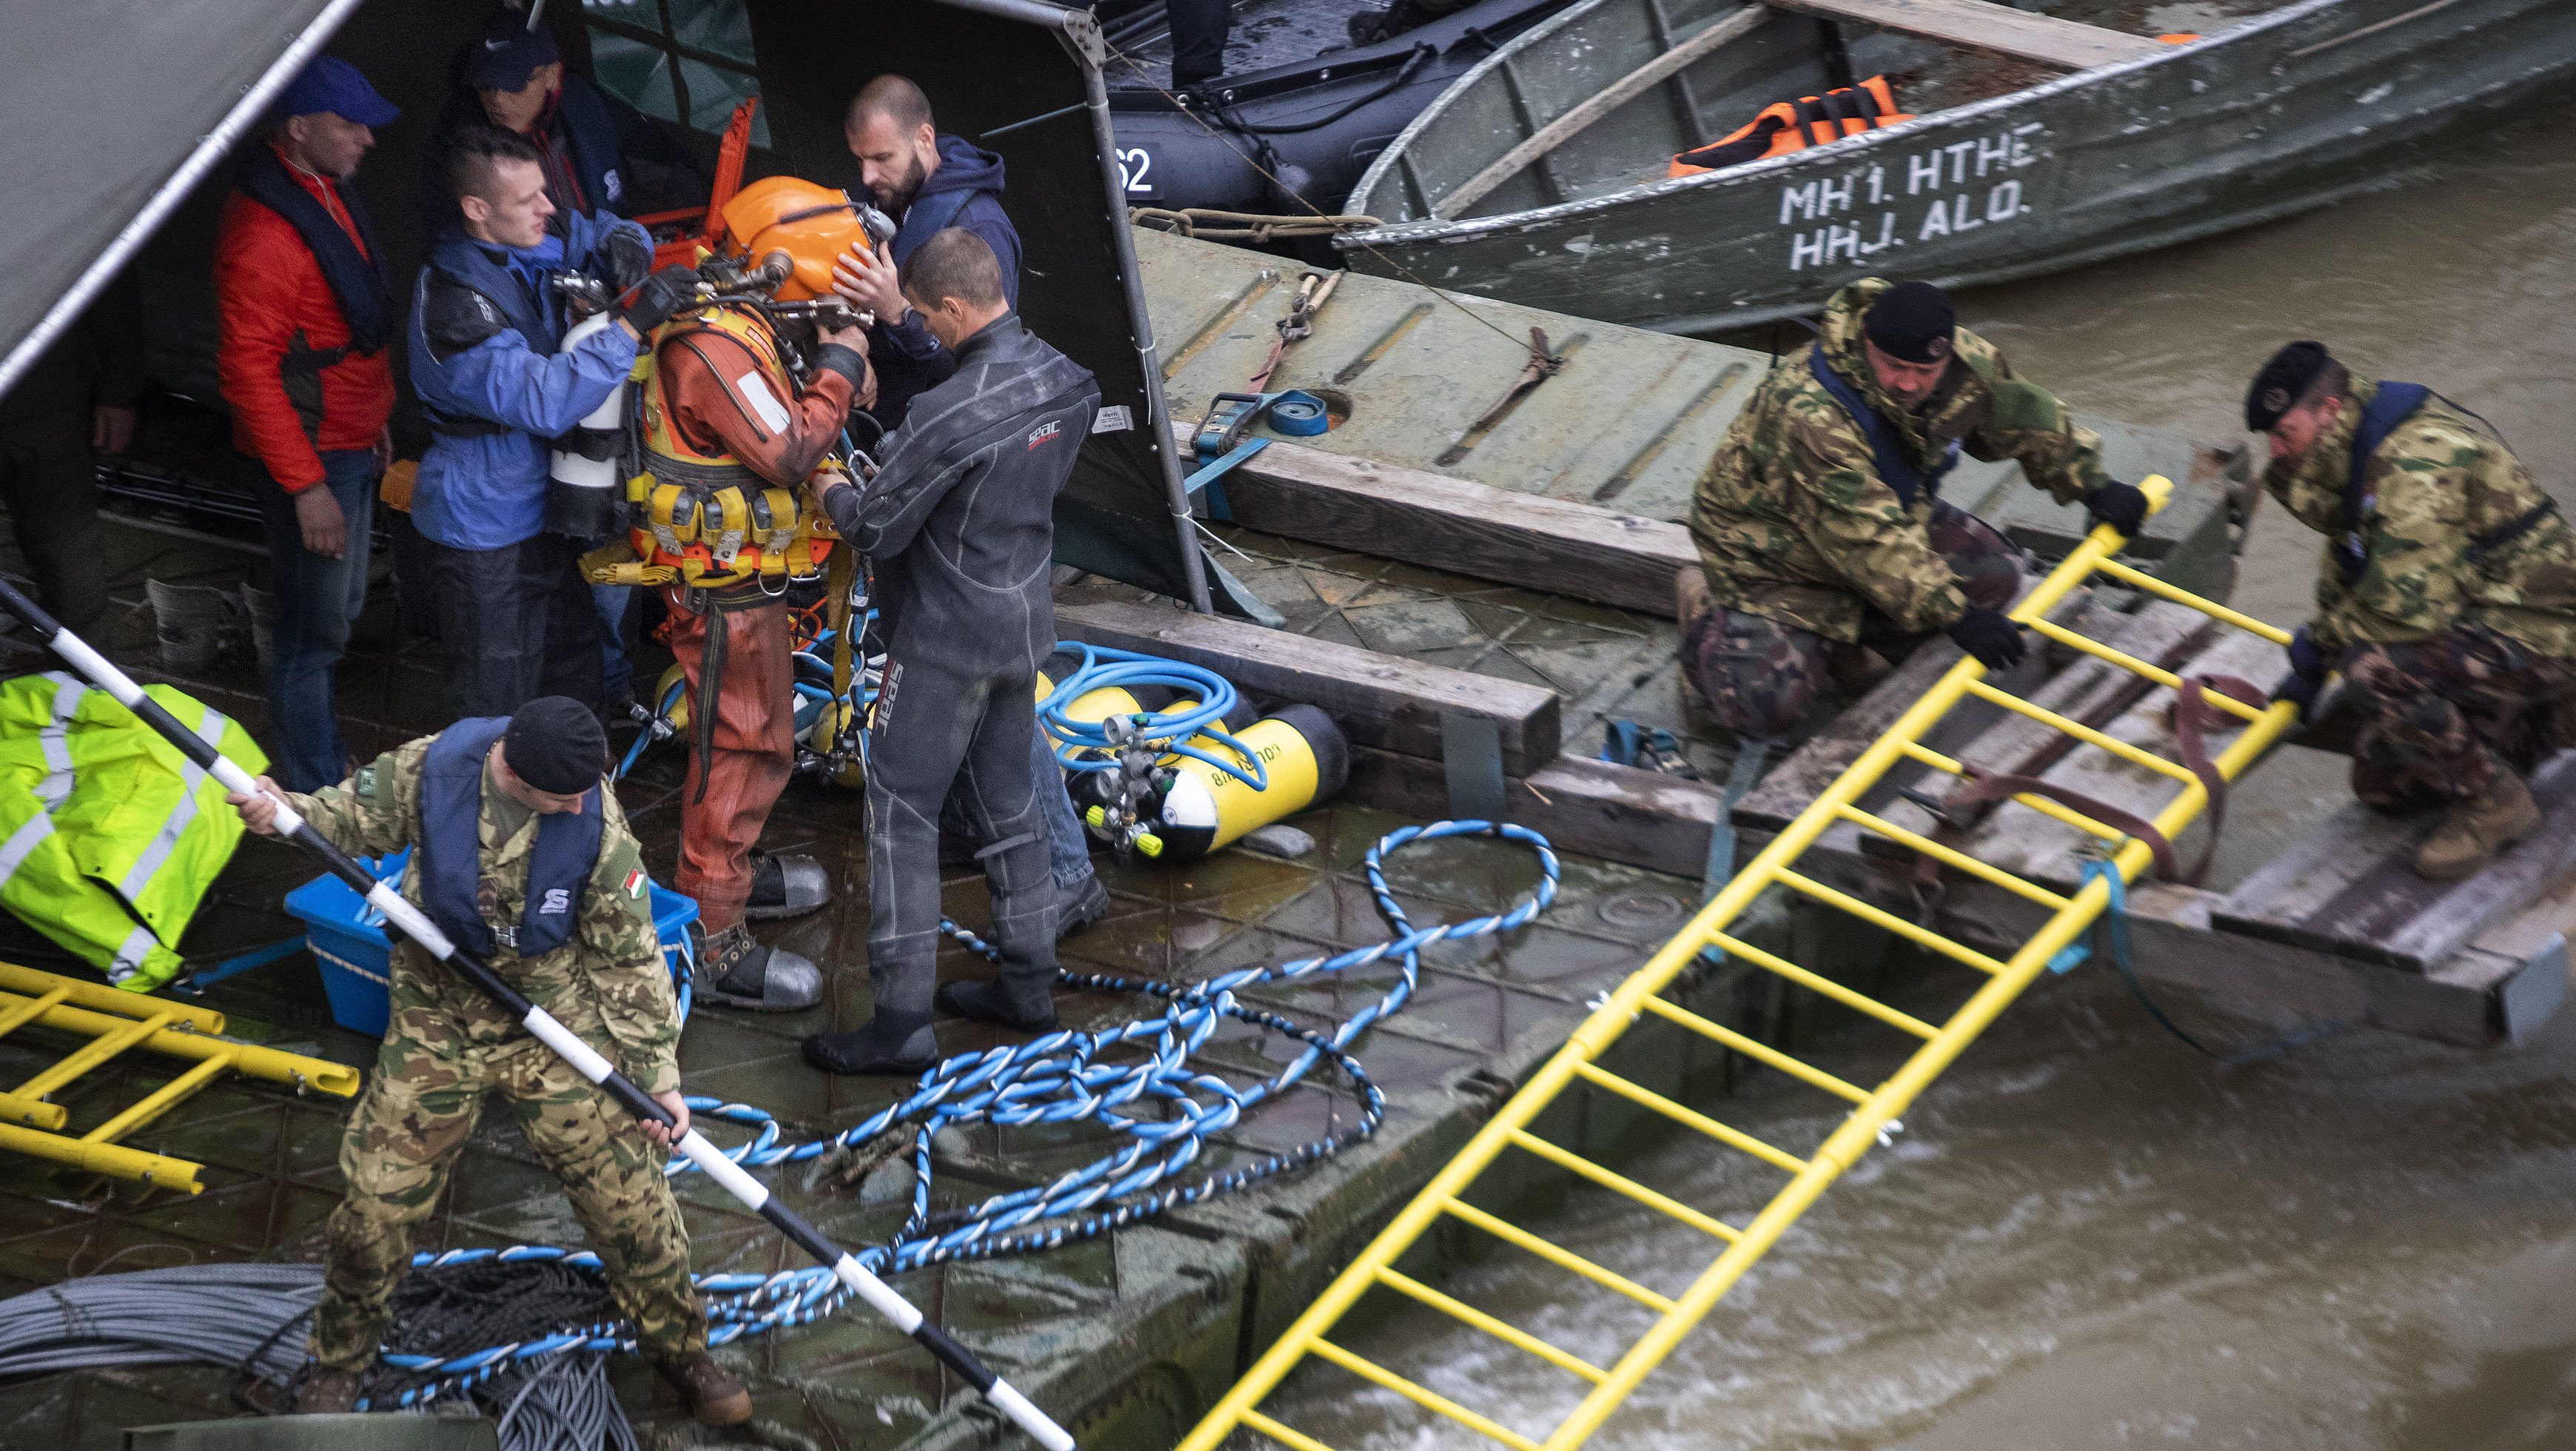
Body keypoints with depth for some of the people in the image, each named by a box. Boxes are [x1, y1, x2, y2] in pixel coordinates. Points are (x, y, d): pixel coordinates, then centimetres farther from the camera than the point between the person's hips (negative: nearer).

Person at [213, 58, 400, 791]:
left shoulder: (327, 193, 7)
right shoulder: (263, 231, -25)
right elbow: (248, 369, -25)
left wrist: (375, 419, 23)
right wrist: (305, 484, -23)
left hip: (350, 444, 10)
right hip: (308, 457, -10)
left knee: (339, 610, 20)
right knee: (315, 628, 0)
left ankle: (321, 756, 34)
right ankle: (318, 796, 10)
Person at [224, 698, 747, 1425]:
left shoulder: (596, 824, -20)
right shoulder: (428, 771, -19)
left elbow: (629, 958, -11)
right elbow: (347, 819, -1)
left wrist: (657, 1076, -12)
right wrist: (280, 812, -23)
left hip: (554, 1031, -1)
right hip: (435, 1028, 1)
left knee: (629, 1196, 1)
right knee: (374, 1203, 6)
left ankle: (679, 1347, 26)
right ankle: (340, 1362, 32)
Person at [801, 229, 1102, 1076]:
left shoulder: (950, 414, -26)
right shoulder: (1068, 383, -2)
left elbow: (876, 531, -18)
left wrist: (831, 493, 5)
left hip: (947, 639, -8)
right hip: (1025, 622, 8)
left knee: (902, 812, 1)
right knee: (1007, 799, 19)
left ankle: (902, 1022, 4)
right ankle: (1028, 984, 28)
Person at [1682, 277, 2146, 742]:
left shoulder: (1966, 362, -19)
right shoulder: (1808, 415, -41)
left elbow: (2026, 416, 2)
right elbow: (1868, 539, -41)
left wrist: (2095, 486, 5)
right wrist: (1955, 616, -43)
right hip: (1768, 548, -7)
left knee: (1994, 575, -7)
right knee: (1771, 708, -21)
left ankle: (1844, 628, 7)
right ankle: (1706, 612, 11)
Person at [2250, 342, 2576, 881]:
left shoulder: (2417, 458, -27)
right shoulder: (2365, 449, 8)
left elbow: (2406, 603, -32)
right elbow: (2347, 563, 20)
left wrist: (2322, 640, -15)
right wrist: (2310, 668, 17)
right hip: (2480, 621, 10)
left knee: (2376, 665, -33)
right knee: (2380, 784, 11)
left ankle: (2495, 801, -14)